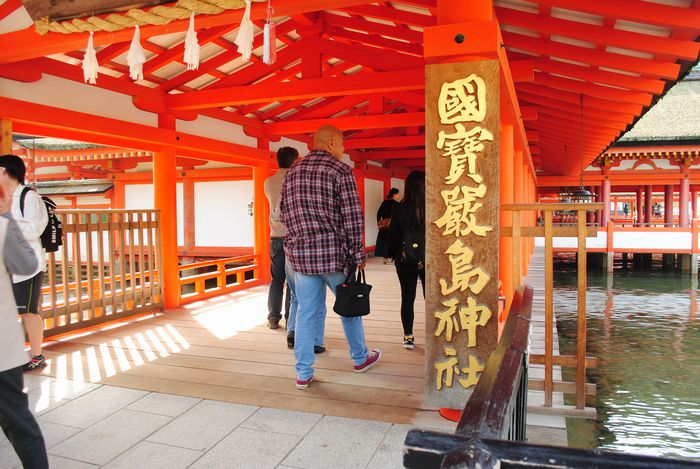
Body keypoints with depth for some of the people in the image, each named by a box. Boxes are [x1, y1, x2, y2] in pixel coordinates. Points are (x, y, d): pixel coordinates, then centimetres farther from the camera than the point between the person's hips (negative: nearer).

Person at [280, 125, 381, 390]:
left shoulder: (292, 172, 10)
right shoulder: (340, 171, -8)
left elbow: (284, 213, 14)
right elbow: (352, 217, -12)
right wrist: (358, 254, -5)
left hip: (300, 253, 4)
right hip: (334, 253, -4)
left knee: (306, 313, 9)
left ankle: (303, 373, 13)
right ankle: (360, 358, 33)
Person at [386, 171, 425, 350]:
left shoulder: (400, 209, -8)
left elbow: (392, 236, -4)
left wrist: (395, 256, 10)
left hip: (406, 261, 0)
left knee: (407, 298, 9)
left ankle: (408, 336, 12)